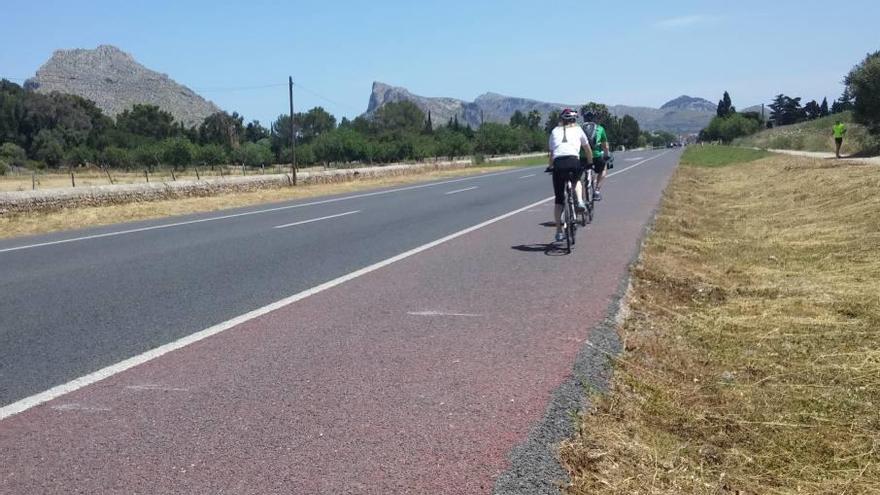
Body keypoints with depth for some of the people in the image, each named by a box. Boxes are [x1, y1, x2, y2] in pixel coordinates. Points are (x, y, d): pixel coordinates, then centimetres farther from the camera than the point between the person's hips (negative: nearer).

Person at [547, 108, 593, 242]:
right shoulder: (577, 130, 20)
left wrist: (550, 166, 35)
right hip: (573, 161, 0)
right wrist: (590, 163, 41)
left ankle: (559, 231, 10)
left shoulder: (555, 131, 23)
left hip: (558, 163, 1)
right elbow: (588, 150, 26)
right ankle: (580, 202, 8)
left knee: (559, 200, 9)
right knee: (576, 181, 35)